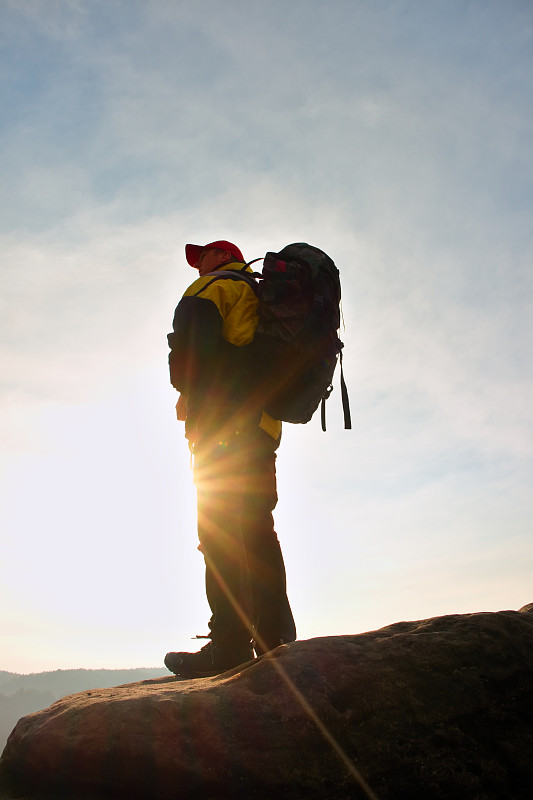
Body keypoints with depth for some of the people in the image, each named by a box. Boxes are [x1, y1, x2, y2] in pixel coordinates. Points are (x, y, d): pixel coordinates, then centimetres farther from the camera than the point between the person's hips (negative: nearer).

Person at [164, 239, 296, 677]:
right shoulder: (261, 299, 35)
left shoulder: (213, 288, 10)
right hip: (263, 423, 9)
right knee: (257, 529, 5)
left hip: (223, 424, -9)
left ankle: (230, 644, -16)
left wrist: (187, 391, 7)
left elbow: (189, 343, -9)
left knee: (219, 527, -13)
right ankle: (276, 640, 4)